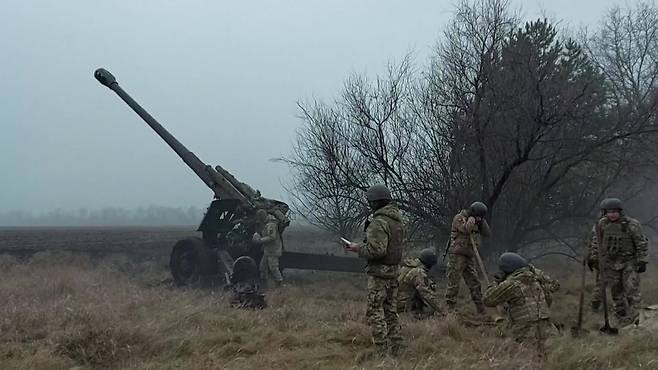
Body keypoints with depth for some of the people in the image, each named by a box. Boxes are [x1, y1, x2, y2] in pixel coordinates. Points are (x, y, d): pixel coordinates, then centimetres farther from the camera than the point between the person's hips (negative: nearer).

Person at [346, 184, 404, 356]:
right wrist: (363, 245, 15)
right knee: (391, 312, 15)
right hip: (394, 271, 9)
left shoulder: (379, 222, -18)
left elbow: (377, 250, -25)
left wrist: (359, 249, -9)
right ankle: (395, 349, 18)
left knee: (375, 313, -4)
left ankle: (383, 352, -6)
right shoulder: (397, 220, 11)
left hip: (379, 272, -9)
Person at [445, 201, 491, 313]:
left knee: (475, 283, 9)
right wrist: (471, 219, -14)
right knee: (453, 283, -6)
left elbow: (487, 233, 5)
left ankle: (480, 308, 15)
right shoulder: (459, 218, -8)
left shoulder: (477, 223, 14)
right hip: (457, 255, -7)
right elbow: (466, 229, -24)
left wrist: (481, 220, -3)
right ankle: (450, 307, -4)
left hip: (470, 257, 7)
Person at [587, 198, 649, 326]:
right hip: (610, 263, 4)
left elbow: (642, 243, -8)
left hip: (629, 262, -4)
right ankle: (622, 319, 17)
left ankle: (634, 318, -7)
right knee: (616, 291, 8)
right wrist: (592, 257, 10)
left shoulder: (632, 224, -12)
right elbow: (595, 242, 12)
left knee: (632, 290, -11)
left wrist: (642, 261, -11)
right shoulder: (601, 225, 0)